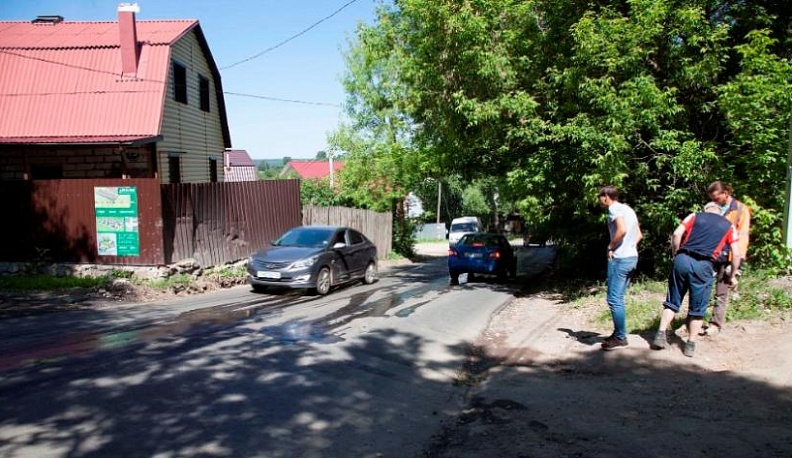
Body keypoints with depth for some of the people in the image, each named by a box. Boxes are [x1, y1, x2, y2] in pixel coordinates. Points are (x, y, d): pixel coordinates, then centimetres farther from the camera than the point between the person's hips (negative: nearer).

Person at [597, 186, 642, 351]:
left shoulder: (614, 208, -10)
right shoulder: (628, 209, 17)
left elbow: (622, 230, -26)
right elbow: (639, 234, 21)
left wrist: (611, 246, -13)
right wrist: (630, 247, 13)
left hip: (619, 259, -9)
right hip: (632, 257, 9)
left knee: (614, 299, -4)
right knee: (618, 298, 16)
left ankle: (620, 338, 1)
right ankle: (619, 333, 21)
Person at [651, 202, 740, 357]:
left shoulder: (695, 216, 18)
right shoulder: (728, 226, 19)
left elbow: (676, 234, 3)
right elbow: (736, 254, 15)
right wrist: (732, 276, 24)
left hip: (682, 260, 1)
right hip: (703, 265, -1)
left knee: (672, 301, 13)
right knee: (697, 309, 11)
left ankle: (661, 334, 6)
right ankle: (690, 344, 15)